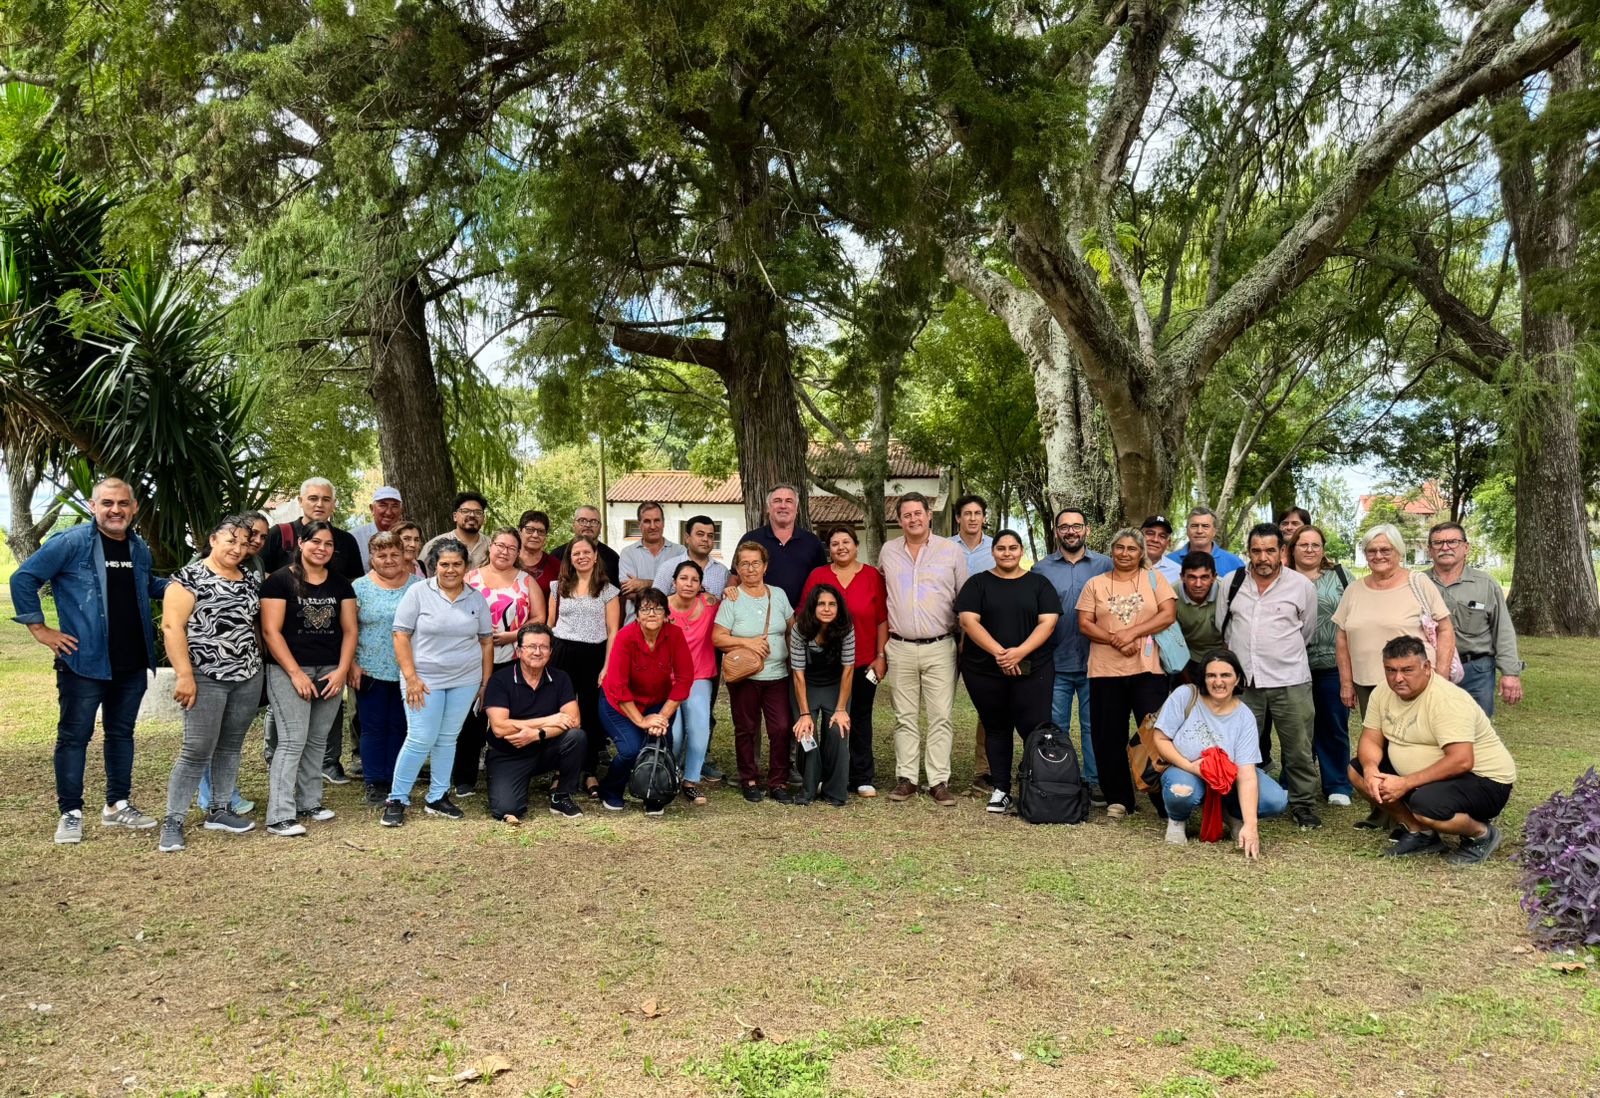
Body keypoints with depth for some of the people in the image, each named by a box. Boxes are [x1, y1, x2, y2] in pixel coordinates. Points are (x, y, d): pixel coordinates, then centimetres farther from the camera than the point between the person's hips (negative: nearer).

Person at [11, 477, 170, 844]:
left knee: (122, 733, 14)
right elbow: (23, 579, -8)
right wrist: (40, 629, -10)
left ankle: (117, 806, 25)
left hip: (133, 664, 6)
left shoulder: (140, 549, 8)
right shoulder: (70, 543, -10)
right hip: (84, 662, -6)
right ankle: (71, 813, 13)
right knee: (74, 736, 3)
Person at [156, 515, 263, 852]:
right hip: (206, 677, -6)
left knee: (230, 747, 12)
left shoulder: (251, 581, 12)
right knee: (198, 750, -5)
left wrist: (258, 665, 11)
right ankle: (173, 821, 5)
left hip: (248, 678, 6)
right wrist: (185, 675, -18)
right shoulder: (190, 577, -8)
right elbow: (172, 625, -14)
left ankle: (217, 811, 23)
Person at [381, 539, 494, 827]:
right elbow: (401, 636, -6)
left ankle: (437, 798, 21)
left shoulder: (476, 599, 6)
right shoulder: (418, 592, -4)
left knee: (447, 739, 10)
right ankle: (397, 799, 8)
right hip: (425, 679, -3)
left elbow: (486, 641, 11)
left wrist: (485, 683, 7)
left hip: (465, 680, 3)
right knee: (420, 740, -7)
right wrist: (411, 678, -13)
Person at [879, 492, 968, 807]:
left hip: (940, 648, -2)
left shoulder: (952, 552, 1)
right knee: (905, 718, 6)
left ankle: (939, 781, 4)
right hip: (900, 648, 2)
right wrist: (882, 642, 15)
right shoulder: (888, 551, 7)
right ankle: (906, 778, 13)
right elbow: (881, 592, 20)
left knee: (940, 718, -2)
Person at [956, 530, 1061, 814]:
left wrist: (1020, 652, -16)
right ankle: (1001, 789, 17)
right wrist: (998, 652, -17)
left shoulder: (1039, 583, 8)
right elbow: (968, 621, -5)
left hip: (1032, 670, 0)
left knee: (1036, 729, -8)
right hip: (984, 671, 1)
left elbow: (1048, 622, -2)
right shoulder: (978, 583, 6)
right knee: (996, 729, 8)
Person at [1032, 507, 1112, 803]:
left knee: (1093, 725, 6)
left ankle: (1095, 781, 16)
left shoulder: (1105, 565, 5)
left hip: (1094, 662, 0)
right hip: (1055, 664, 1)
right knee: (1055, 727, 7)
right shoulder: (1041, 569, 6)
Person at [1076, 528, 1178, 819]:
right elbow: (1084, 624, 2)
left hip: (1148, 669, -1)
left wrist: (1131, 633, -14)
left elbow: (1168, 614, -4)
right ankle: (1117, 799, 16)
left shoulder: (1154, 579, 7)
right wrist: (1115, 640, -13)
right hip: (1106, 671, 2)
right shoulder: (1095, 584, 10)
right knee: (1110, 737, 5)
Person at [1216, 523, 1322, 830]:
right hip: (1243, 679, 2)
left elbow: (1307, 631, 12)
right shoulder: (1232, 583, 4)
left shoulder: (1302, 586, -1)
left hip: (1290, 681, -2)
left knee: (1299, 749, 4)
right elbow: (1222, 628, 15)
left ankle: (1303, 804, 20)